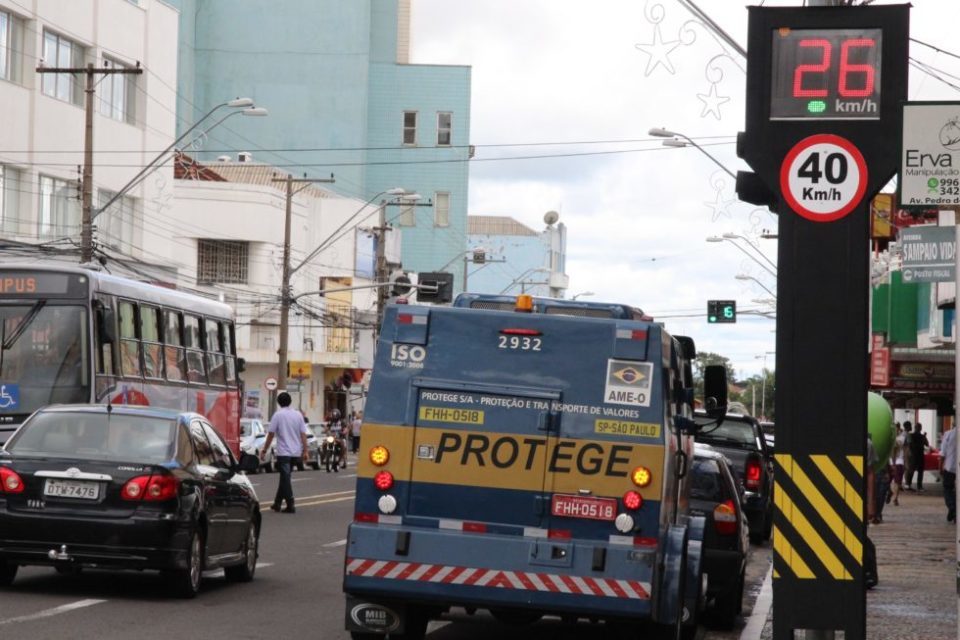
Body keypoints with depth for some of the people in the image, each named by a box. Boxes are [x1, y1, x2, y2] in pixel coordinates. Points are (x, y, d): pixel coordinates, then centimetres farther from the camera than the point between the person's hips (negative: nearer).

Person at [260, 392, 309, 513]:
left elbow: (271, 434, -7)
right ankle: (277, 503, 23)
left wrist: (264, 450, 0)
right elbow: (303, 434, 3)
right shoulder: (298, 415, 5)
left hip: (283, 452, -5)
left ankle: (290, 505, -10)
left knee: (285, 479, -4)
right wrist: (305, 451, 6)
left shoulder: (278, 415, -7)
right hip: (296, 452, 5)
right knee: (284, 477, 17)